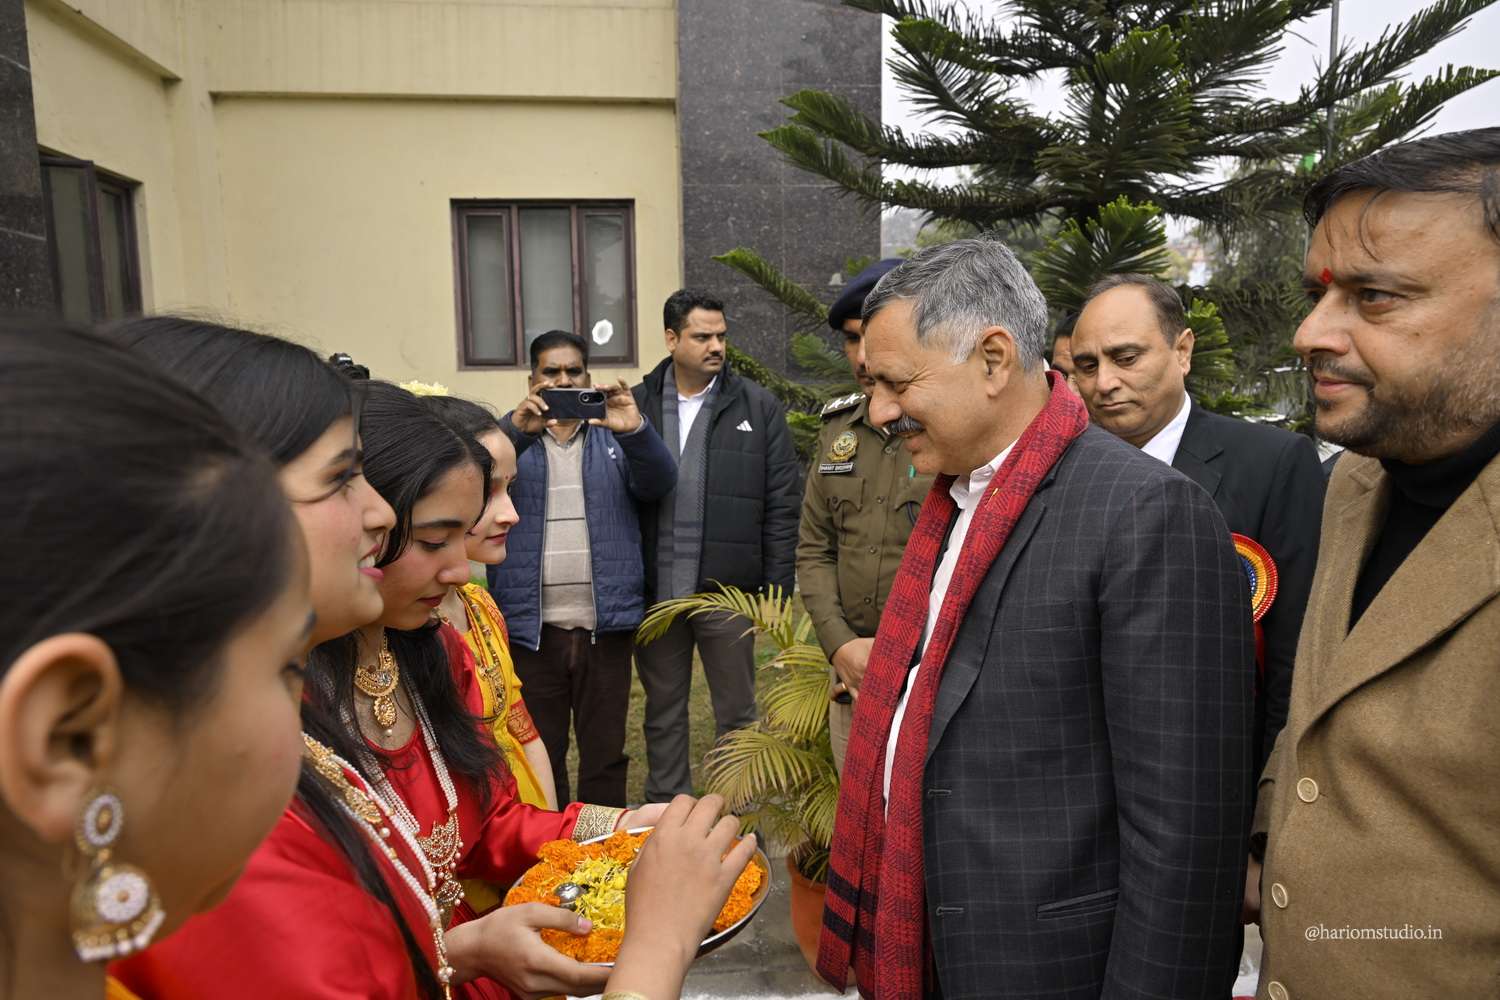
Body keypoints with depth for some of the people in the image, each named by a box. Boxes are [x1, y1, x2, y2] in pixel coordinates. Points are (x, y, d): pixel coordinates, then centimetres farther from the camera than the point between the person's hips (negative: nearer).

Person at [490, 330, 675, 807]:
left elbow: (658, 484, -5)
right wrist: (514, 427, -27)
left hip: (606, 624, 1)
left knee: (606, 755, 10)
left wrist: (636, 429, -25)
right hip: (532, 628, 0)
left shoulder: (613, 436, 9)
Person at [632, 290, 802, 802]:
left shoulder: (758, 407, -1)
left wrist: (777, 590, -5)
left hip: (727, 591, -1)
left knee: (737, 713, 12)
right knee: (662, 713, 16)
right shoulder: (635, 406, 3)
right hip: (654, 593, 2)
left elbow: (782, 506, -1)